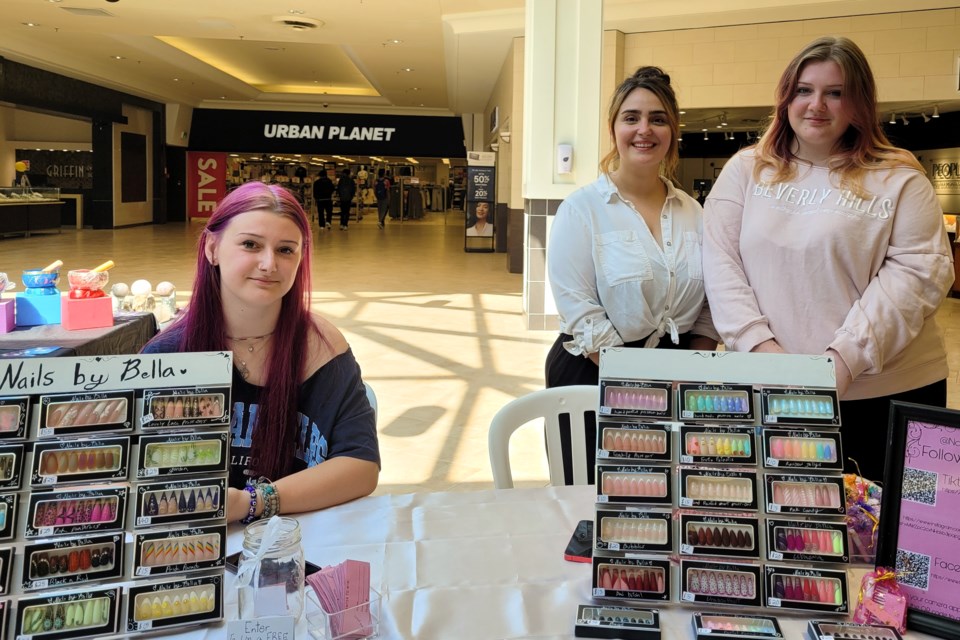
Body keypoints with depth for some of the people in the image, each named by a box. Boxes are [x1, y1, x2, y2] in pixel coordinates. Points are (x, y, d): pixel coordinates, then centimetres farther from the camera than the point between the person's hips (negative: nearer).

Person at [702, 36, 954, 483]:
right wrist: (758, 343, -13)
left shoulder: (898, 179, 1)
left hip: (886, 391, -1)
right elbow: (720, 261, 0)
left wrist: (845, 357, -18)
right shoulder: (746, 170, 6)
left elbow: (919, 270, -8)